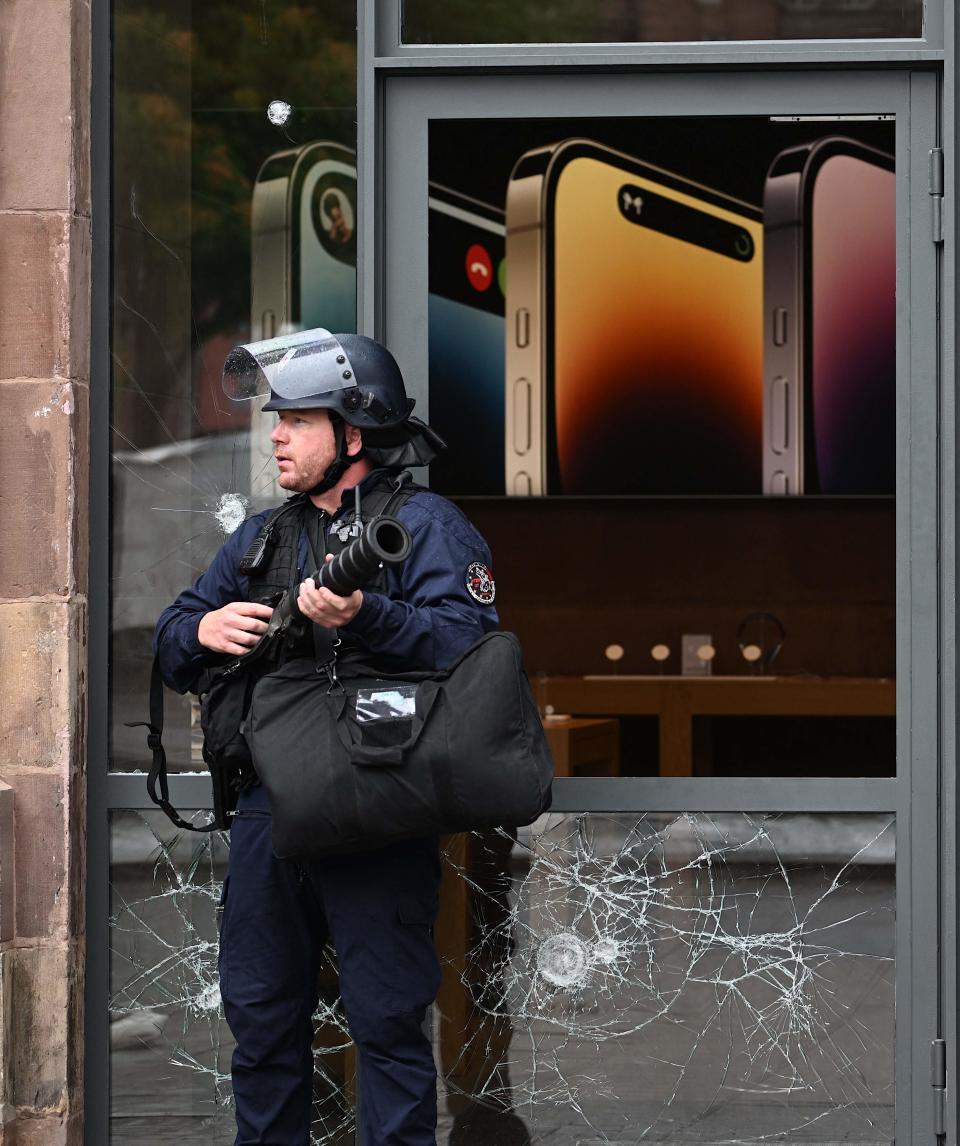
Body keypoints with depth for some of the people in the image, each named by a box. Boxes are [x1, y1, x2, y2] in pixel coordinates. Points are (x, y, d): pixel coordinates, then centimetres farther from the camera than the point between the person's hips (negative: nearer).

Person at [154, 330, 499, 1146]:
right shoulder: (260, 538, 19)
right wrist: (201, 631, -5)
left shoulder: (422, 523, -3)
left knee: (386, 1018, -2)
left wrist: (367, 617, -30)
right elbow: (170, 644, 18)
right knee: (260, 1010, 13)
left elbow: (468, 641, -17)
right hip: (269, 809, 7)